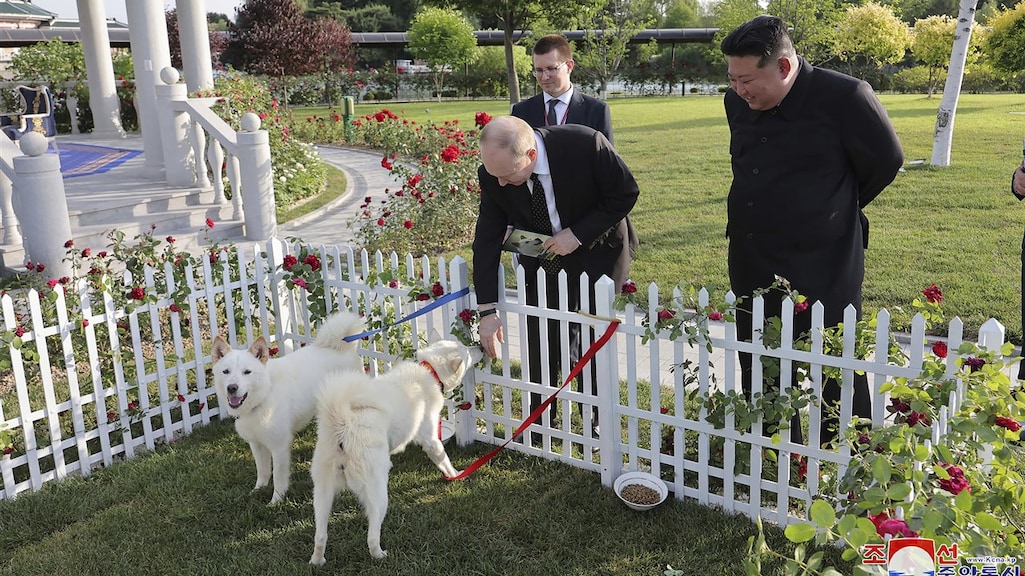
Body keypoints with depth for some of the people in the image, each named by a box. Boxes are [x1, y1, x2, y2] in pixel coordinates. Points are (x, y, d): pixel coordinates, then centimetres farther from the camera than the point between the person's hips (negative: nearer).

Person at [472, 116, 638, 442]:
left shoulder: (587, 145, -31)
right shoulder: (493, 175, -20)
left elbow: (626, 193, -17)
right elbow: (487, 239, -14)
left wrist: (578, 234, -26)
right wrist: (487, 310, -18)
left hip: (596, 257, -2)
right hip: (541, 262, 2)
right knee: (540, 346, 3)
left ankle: (595, 424, 26)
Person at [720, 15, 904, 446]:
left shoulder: (845, 96, -15)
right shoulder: (737, 103, 3)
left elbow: (885, 161, -2)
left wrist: (835, 211, 9)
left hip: (825, 275, -6)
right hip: (752, 272, 6)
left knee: (838, 388, 3)